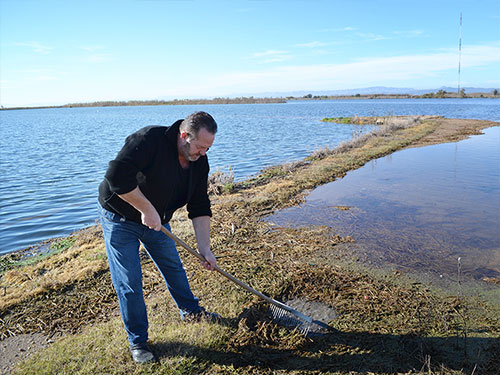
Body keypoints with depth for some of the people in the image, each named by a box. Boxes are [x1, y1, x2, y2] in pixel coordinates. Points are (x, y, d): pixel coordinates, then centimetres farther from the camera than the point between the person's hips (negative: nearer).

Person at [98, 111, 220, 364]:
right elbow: (116, 175, -38)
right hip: (120, 219, -6)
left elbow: (199, 207, -6)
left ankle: (190, 311, 41)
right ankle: (137, 341, 16)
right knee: (129, 282, -2)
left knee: (173, 266, 18)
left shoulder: (199, 162, -9)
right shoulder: (149, 140, -30)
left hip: (156, 221, 6)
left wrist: (205, 248, -10)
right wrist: (146, 209, -32)